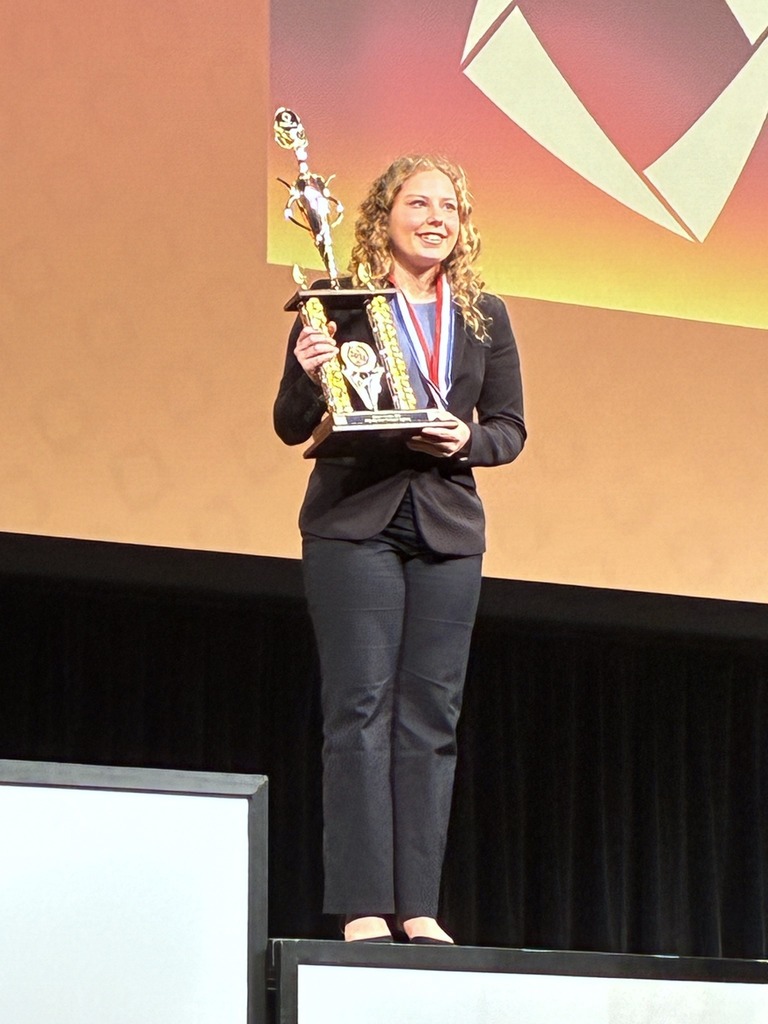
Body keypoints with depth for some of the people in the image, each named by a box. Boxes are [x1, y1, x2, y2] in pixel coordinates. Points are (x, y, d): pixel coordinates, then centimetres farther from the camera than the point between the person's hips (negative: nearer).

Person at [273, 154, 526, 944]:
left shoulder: (484, 316, 13)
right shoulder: (340, 302, 1)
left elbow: (509, 427, 13)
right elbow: (292, 427, 1)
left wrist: (466, 442, -8)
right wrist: (309, 375, -19)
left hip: (448, 529, 4)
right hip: (353, 523, -4)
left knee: (430, 716, 1)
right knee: (360, 708, -8)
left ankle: (418, 908, 2)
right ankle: (362, 908, -9)